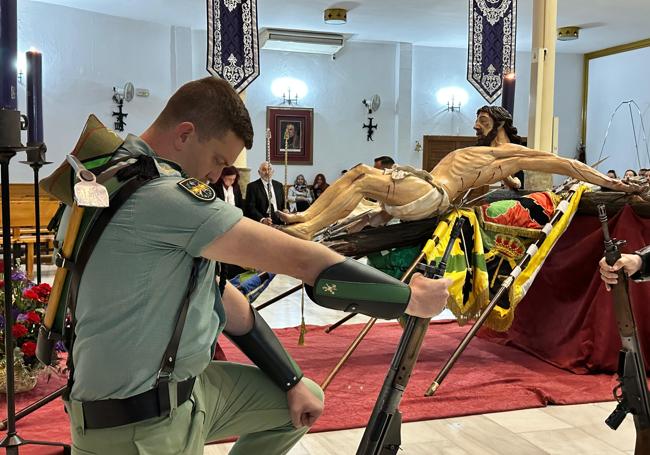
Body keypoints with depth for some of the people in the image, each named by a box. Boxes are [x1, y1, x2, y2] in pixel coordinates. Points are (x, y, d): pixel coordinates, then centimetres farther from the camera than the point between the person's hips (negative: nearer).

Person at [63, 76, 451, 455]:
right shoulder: (162, 194, -23)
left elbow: (216, 293, 8)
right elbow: (300, 260, -23)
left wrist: (292, 382, 8)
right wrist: (410, 298, -12)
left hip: (186, 387, 10)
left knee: (306, 399, 14)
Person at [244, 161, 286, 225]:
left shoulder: (279, 185, 15)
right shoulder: (252, 186, 1)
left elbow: (284, 204, 21)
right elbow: (250, 208, -8)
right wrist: (262, 219, -22)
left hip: (279, 222, 4)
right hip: (260, 222, -4)